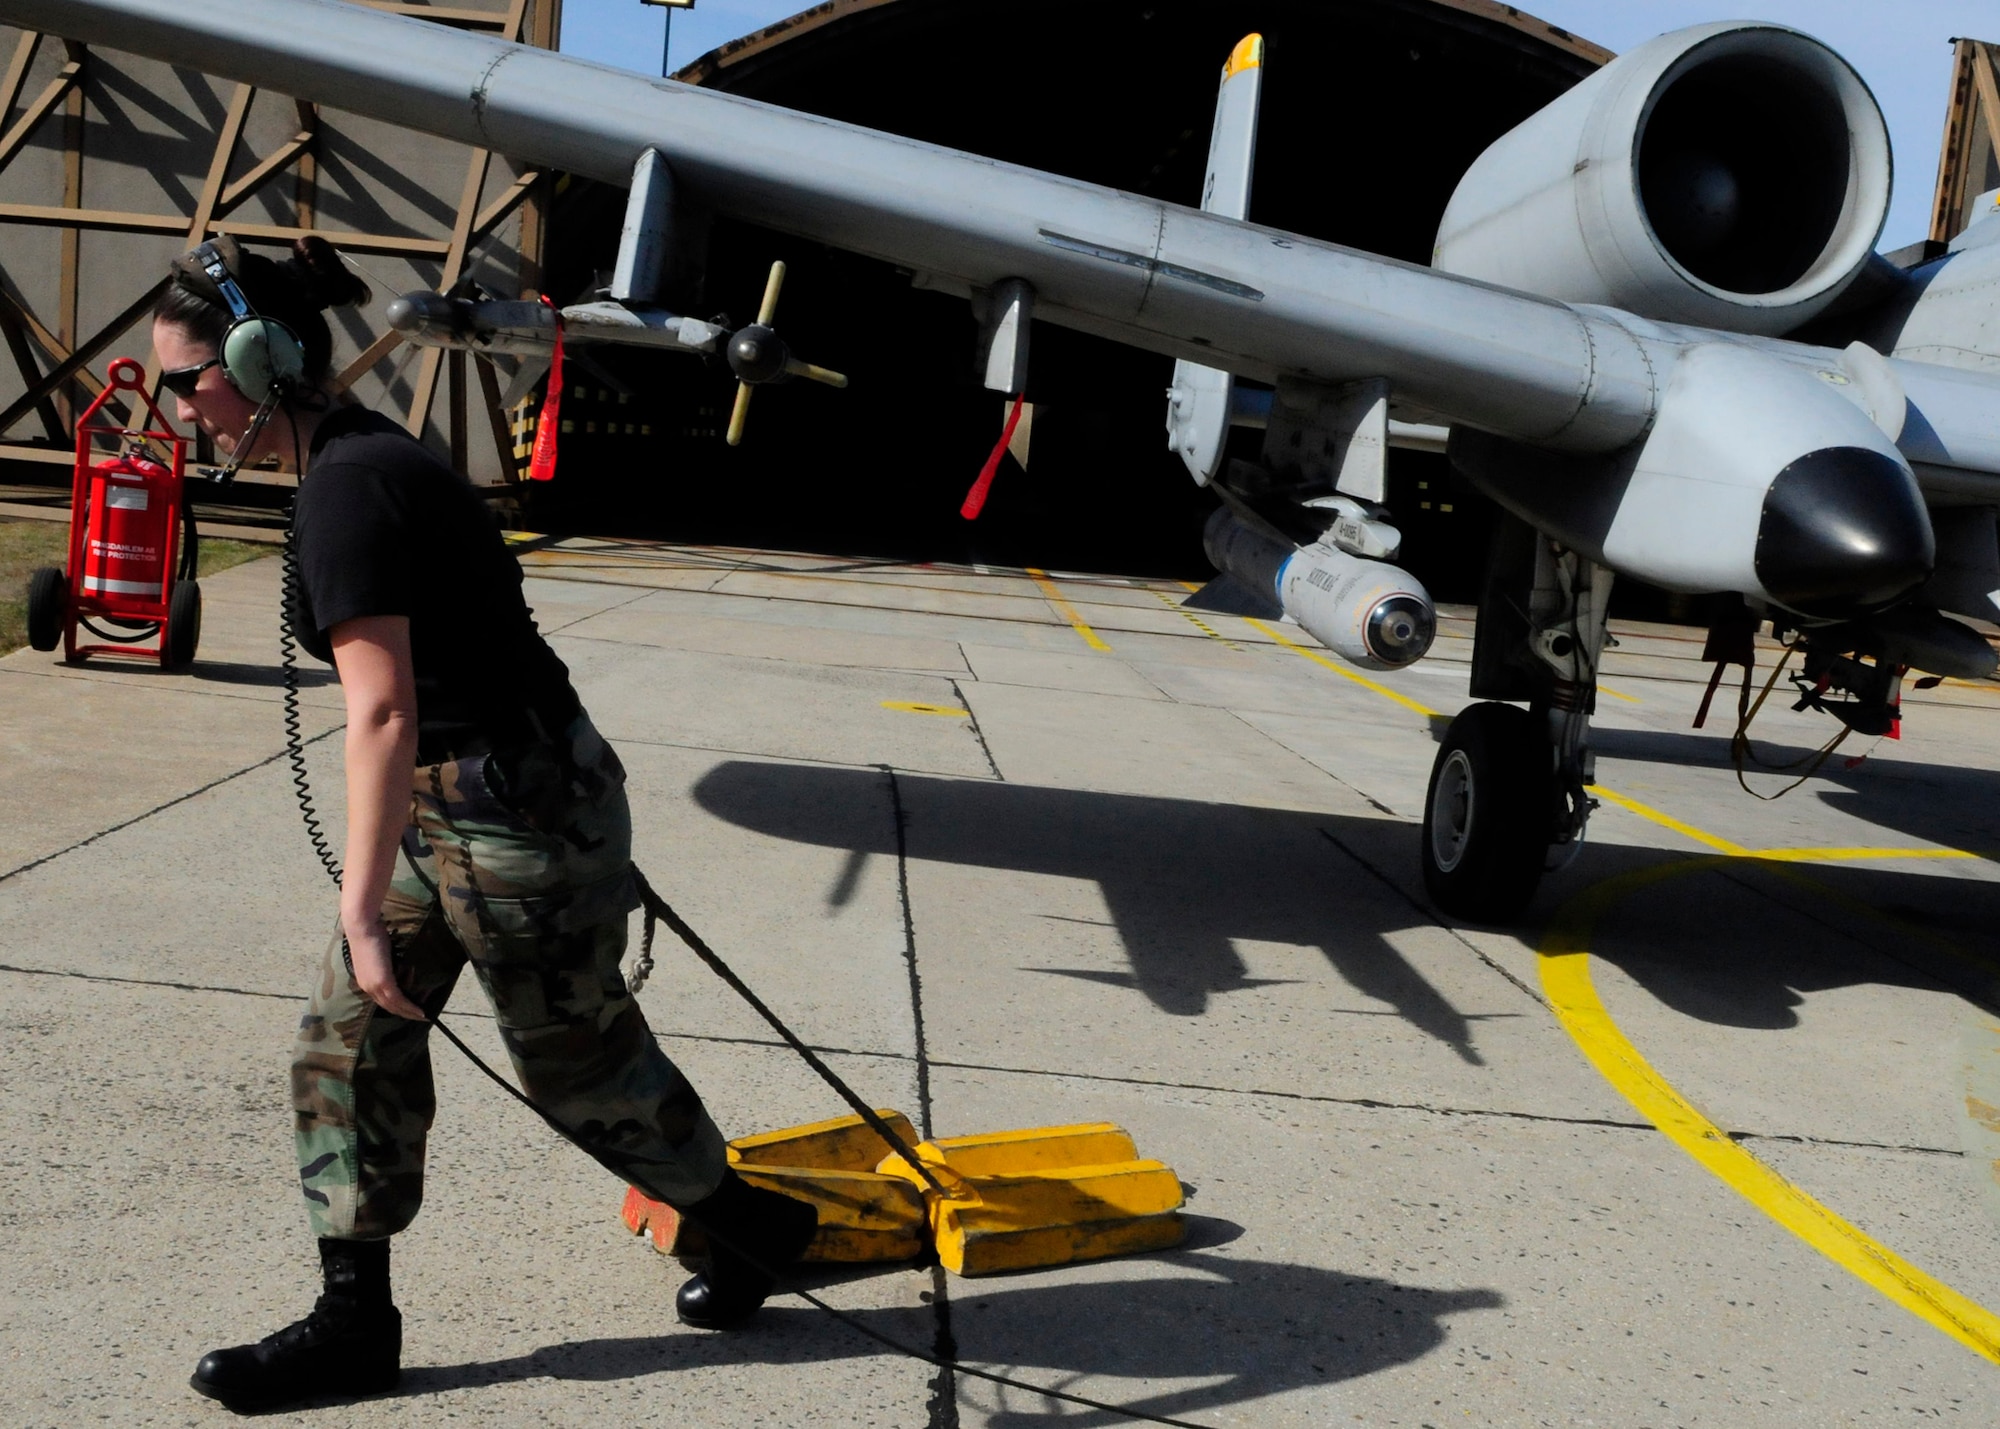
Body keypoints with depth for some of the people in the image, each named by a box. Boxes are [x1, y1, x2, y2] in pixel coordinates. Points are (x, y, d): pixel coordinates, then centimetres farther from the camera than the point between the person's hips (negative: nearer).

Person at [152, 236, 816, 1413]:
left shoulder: (346, 486, -23)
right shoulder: (362, 456, 9)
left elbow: (383, 712, -29)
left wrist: (365, 914, -28)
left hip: (514, 813, -10)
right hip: (451, 803, 10)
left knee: (578, 1059, 9)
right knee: (348, 1044, 10)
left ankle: (753, 1225, 33)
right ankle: (356, 1324, 21)